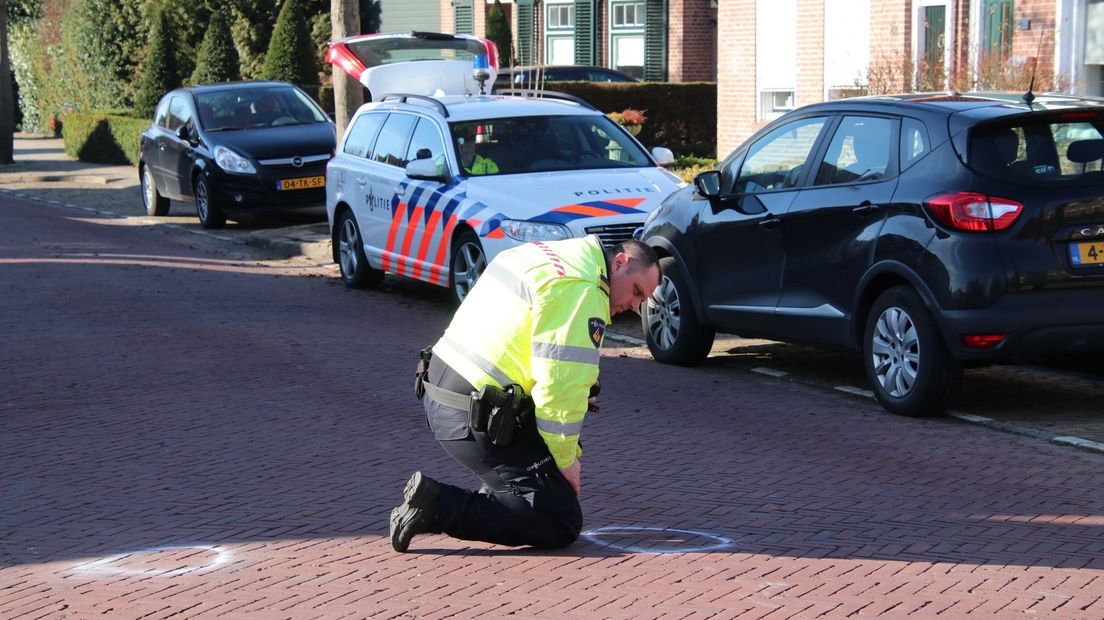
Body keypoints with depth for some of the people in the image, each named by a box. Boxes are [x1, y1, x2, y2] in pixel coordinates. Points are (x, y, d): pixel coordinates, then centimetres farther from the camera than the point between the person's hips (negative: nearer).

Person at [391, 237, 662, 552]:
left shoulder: (544, 254, 16)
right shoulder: (582, 290, -15)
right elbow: (561, 383, -20)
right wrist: (566, 459, -6)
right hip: (477, 418, -10)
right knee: (562, 523, -8)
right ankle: (441, 507, -14)